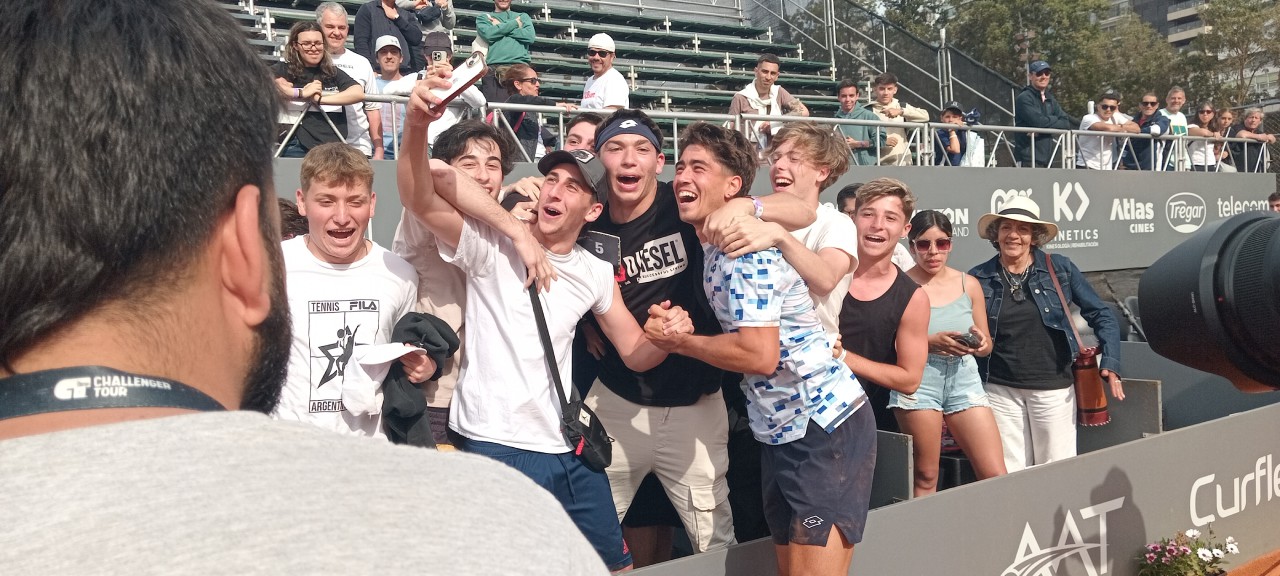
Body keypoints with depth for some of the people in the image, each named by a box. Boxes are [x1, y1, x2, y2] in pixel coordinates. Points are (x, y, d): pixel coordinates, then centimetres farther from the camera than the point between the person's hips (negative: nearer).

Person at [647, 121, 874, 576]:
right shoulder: (715, 246, 9)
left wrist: (678, 341, -13)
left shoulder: (746, 244, -18)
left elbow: (760, 354, -25)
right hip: (781, 431, 10)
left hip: (825, 424, -10)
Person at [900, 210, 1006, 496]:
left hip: (964, 377, 4)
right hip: (918, 380, -4)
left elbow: (987, 346, 16)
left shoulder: (969, 284, 9)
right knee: (925, 478, 3)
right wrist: (931, 342, -19)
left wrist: (980, 342, -7)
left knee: (997, 476, -1)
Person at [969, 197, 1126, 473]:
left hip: (1053, 388, 0)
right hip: (1000, 390, 1)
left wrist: (1110, 364, -5)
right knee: (1008, 475, 5)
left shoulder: (1059, 268, 0)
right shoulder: (979, 278, 2)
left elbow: (1101, 316, 5)